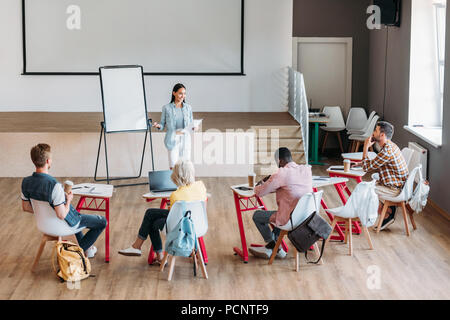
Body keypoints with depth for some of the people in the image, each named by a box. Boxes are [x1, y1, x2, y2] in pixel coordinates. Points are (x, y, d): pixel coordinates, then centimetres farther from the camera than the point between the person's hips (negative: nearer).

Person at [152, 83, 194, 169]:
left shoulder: (188, 108, 8)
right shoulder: (166, 108, 1)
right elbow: (163, 125, 6)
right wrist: (158, 126, -16)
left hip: (185, 139, 3)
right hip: (173, 140, -3)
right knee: (173, 168, -8)